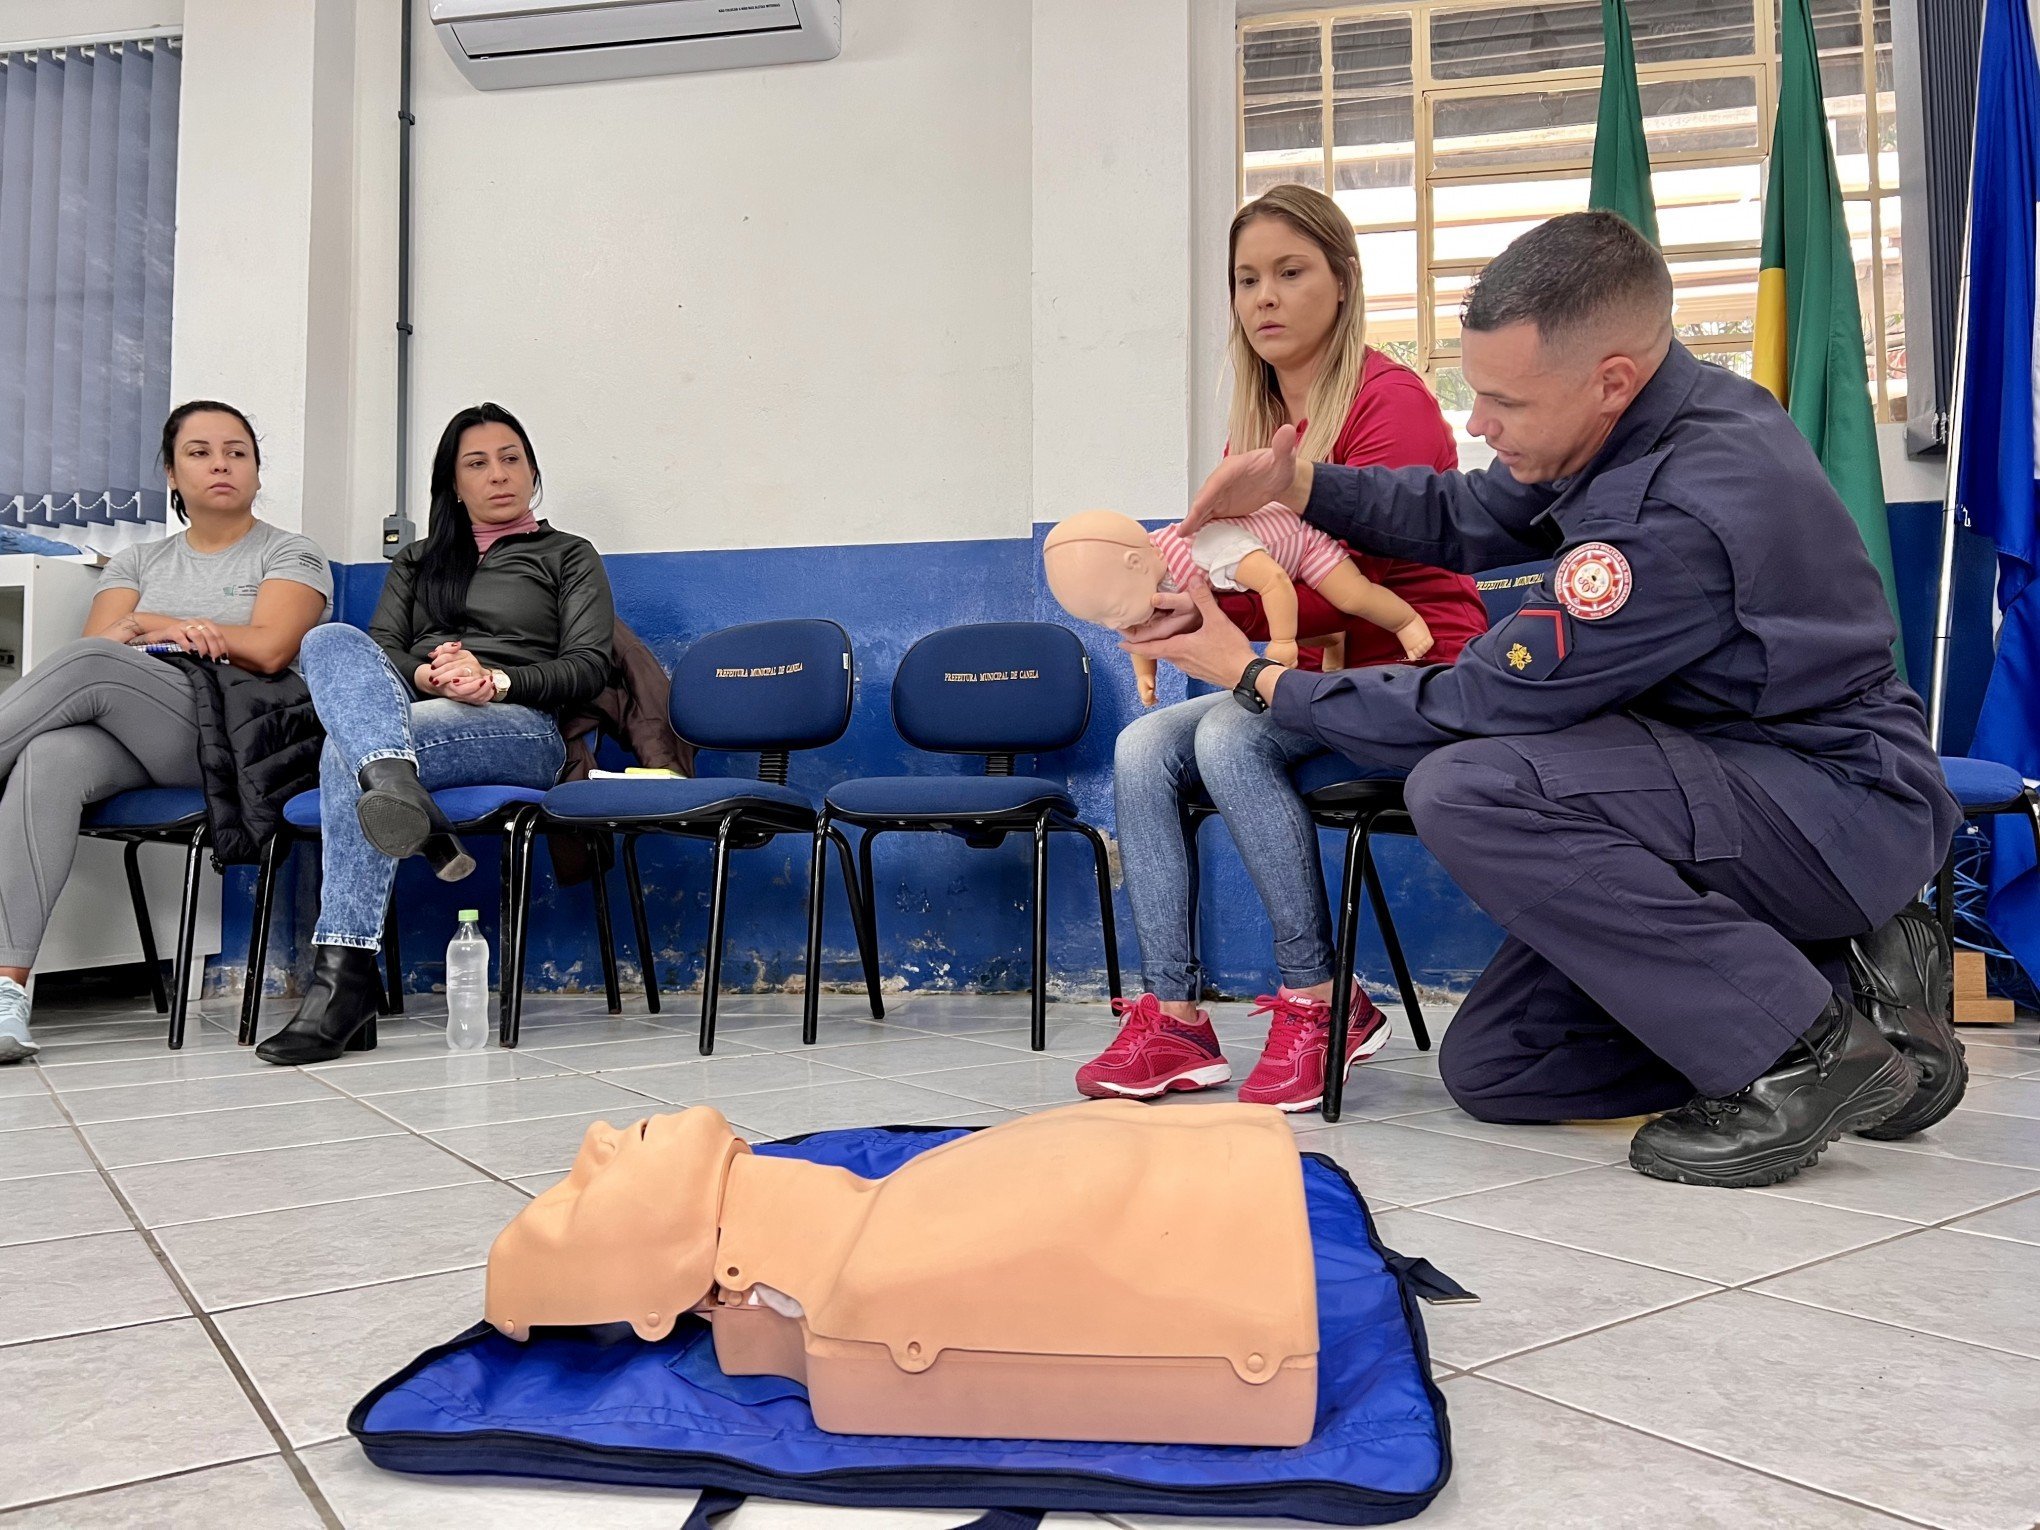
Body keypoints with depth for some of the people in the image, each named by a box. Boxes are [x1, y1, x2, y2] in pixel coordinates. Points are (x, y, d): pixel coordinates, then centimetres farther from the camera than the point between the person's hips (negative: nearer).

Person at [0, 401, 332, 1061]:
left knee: (88, 663, -30)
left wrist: (149, 624, 1)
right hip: (127, 745, 4)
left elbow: (269, 650, -5)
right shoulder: (137, 561, 27)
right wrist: (174, 632, -9)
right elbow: (100, 640, 11)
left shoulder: (291, 554, 13)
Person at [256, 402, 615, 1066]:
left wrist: (496, 680, -12)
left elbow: (590, 665, 5)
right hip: (410, 717, 4)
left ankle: (344, 972, -41)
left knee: (347, 749, -33)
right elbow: (381, 648, 15)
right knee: (331, 640, -30)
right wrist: (424, 674, -10)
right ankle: (398, 790, -59)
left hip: (522, 731, -3)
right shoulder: (416, 560, 31)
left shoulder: (569, 555, 20)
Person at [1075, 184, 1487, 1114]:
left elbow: (1347, 580, -20)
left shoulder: (1389, 400, -10)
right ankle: (1171, 1019, -15)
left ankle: (1321, 1006, -19)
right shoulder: (1258, 421, 13)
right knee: (1143, 748, -14)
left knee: (1230, 737, -31)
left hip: (1414, 664, -7)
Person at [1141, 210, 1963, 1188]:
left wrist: (1257, 679, -11)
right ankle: (1843, 977, 7)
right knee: (1489, 1068, 4)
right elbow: (1468, 518, 13)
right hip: (1747, 785, 9)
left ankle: (1804, 1047, -16)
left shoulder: (1679, 512, -29)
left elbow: (1483, 707, -22)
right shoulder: (1639, 425, -1)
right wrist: (1298, 485, -2)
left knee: (1466, 793, -31)